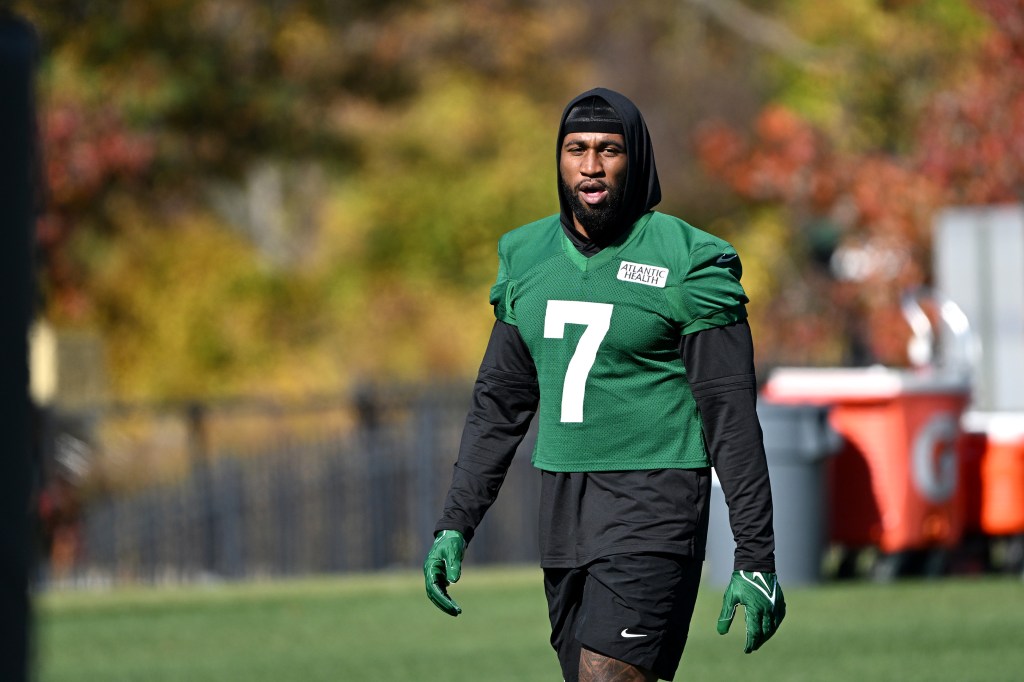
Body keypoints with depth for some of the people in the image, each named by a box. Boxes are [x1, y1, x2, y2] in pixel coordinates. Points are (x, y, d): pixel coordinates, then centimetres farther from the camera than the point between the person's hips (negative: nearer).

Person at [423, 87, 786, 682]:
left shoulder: (690, 263, -7)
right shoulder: (527, 258, 10)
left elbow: (732, 416, -8)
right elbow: (500, 401, 18)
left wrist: (756, 558, -11)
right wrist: (456, 523, 13)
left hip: (651, 513, -6)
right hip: (564, 511, 6)